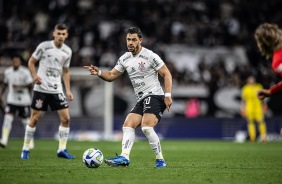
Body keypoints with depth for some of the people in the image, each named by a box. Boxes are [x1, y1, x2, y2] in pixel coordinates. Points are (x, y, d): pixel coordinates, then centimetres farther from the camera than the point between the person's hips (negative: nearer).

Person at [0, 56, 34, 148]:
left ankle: (30, 140, 25)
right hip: (11, 100, 3)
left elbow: (30, 84, -10)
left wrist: (19, 86, -21)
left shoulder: (25, 72, -10)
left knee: (26, 120, 7)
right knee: (8, 118, -13)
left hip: (24, 100, -3)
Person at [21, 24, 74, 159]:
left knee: (66, 118, -6)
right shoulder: (44, 46, -5)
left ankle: (62, 149, 4)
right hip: (41, 88, -4)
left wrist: (68, 90, 10)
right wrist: (34, 75, -16)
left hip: (57, 90, 4)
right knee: (34, 119, -2)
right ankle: (25, 149, 12)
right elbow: (31, 61, 2)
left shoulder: (67, 51, 7)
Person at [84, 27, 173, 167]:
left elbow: (166, 74, -6)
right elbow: (111, 76, 20)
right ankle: (124, 157, -23)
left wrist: (168, 95, -15)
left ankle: (160, 160, -14)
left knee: (146, 127, -24)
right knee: (128, 125, -9)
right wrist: (99, 73, -1)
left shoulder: (150, 56, -8)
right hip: (141, 100, 8)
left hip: (155, 96, -8)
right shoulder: (124, 59, 13)